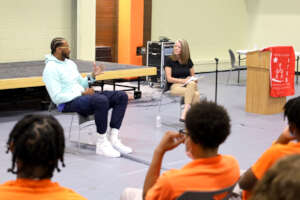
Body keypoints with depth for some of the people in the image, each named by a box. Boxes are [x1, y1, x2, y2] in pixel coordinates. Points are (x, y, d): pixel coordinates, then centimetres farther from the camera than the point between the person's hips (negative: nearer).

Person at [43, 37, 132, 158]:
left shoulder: (70, 63, 19)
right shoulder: (51, 68, -9)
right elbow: (57, 97, -17)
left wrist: (92, 76, 5)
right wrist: (82, 93, -17)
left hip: (82, 96, 9)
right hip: (68, 103, -9)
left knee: (121, 96, -4)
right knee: (102, 100, -37)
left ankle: (113, 137, -10)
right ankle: (101, 143, -25)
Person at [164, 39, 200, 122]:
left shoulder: (188, 60, 11)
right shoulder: (169, 60, 0)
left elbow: (193, 76, 16)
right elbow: (169, 79, -6)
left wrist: (193, 80, -8)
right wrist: (183, 80, -16)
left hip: (189, 85, 3)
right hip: (174, 86, -3)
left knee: (192, 84, -37)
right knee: (195, 94, -33)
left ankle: (185, 112, -42)